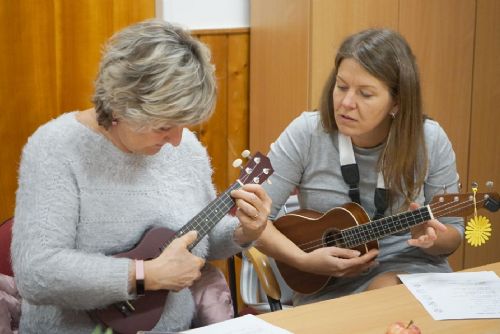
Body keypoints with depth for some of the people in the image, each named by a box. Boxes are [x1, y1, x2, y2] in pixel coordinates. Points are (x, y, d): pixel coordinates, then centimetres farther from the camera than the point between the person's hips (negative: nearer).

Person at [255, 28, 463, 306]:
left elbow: (453, 233, 2)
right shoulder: (306, 134, -11)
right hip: (325, 285, -2)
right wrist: (304, 260, -22)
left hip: (409, 269, 2)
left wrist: (431, 239, -21)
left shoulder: (430, 142, -7)